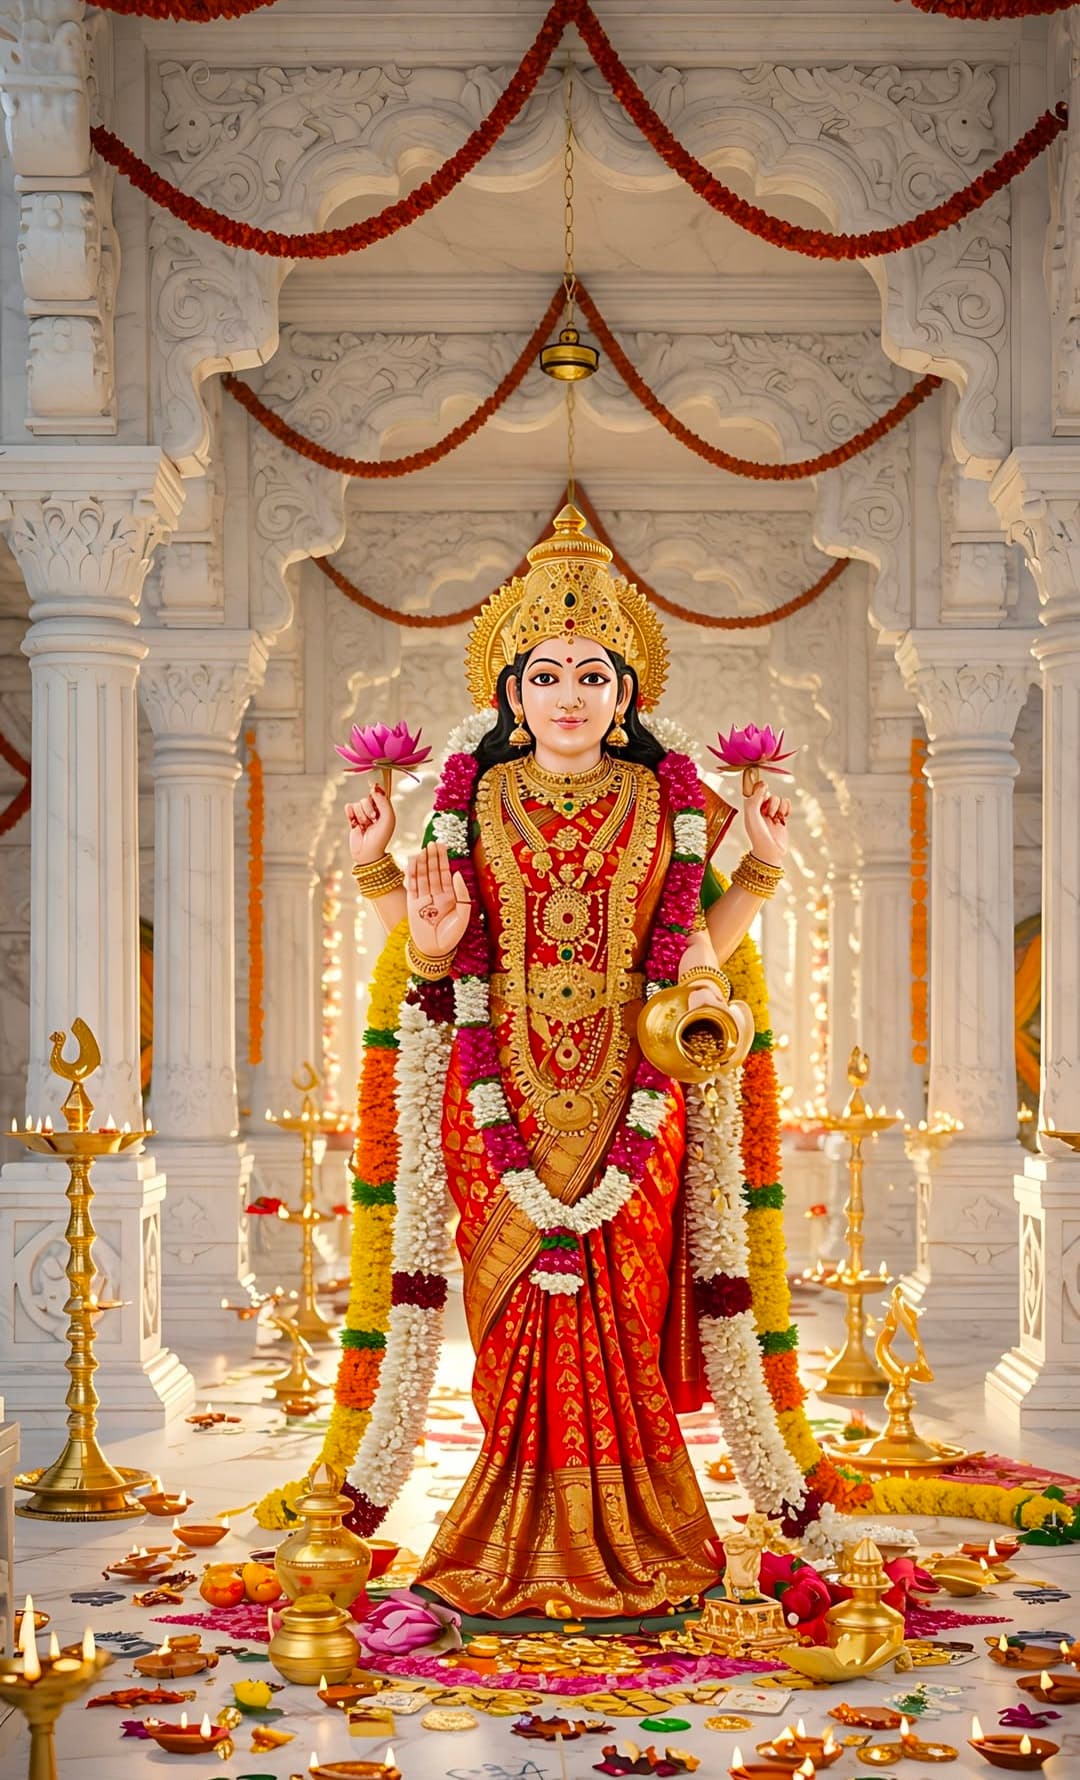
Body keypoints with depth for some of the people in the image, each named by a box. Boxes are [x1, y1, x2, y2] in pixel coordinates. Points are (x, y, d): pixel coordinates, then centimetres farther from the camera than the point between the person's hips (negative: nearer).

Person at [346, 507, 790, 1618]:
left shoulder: (666, 803, 6)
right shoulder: (474, 801, 6)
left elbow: (690, 954, 7)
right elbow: (434, 960, 6)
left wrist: (762, 868, 1)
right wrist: (379, 869, -4)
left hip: (628, 1095, 0)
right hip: (503, 1094, 0)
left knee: (621, 1312, 0)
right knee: (520, 1317, 1)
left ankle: (625, 1548, 12)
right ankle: (521, 1555, 12)